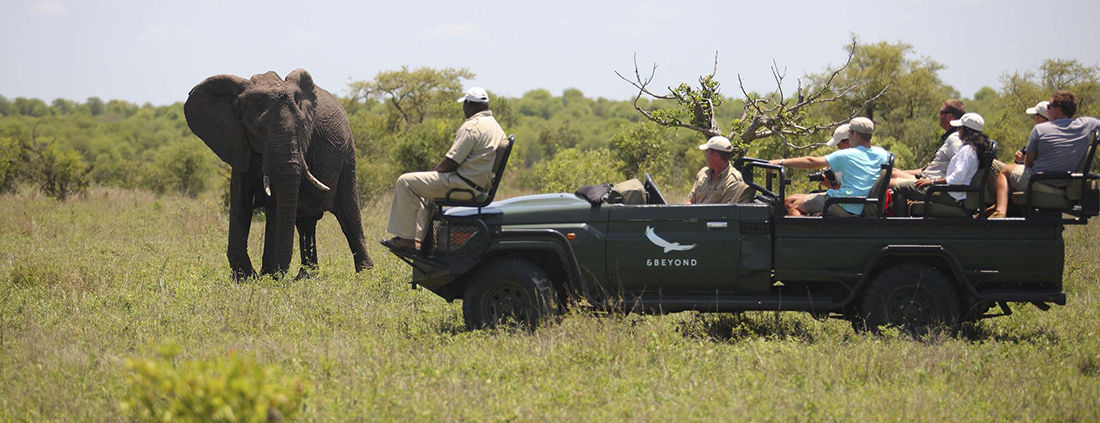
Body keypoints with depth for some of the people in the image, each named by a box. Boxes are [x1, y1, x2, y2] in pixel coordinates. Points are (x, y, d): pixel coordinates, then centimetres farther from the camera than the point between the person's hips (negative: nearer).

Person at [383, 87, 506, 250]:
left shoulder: (471, 127, -18)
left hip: (464, 184, -10)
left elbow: (451, 163, -19)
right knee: (421, 188, 30)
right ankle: (422, 237, 27)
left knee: (406, 182, -9)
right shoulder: (495, 126, 13)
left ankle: (405, 238, -9)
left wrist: (433, 171, 0)